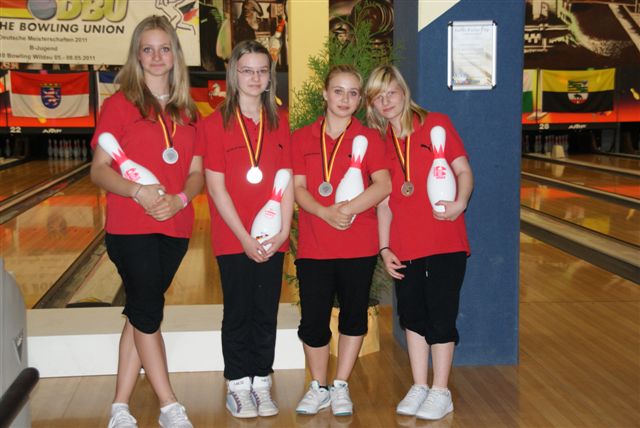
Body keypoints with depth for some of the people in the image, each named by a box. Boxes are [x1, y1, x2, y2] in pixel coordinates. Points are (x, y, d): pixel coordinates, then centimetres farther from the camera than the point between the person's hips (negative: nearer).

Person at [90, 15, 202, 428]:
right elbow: (99, 169, -6)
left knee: (141, 315, 10)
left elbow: (197, 172, 8)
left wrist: (180, 198, -13)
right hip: (130, 228, -4)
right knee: (148, 316, -1)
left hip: (175, 227, 4)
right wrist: (138, 191, -23)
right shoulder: (120, 104, -2)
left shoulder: (186, 111, 10)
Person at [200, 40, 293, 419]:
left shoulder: (279, 122, 6)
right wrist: (245, 238, -13)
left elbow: (286, 181, 4)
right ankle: (238, 386, 19)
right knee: (238, 313, 7)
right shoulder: (216, 124, -5)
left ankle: (262, 384, 22)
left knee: (267, 313, 9)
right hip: (233, 239, -3)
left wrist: (283, 231, -6)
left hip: (273, 240, 3)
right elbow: (216, 188, -9)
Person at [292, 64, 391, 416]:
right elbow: (298, 187, -1)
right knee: (313, 320, 2)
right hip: (313, 245, 0)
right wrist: (326, 213, -18)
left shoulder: (369, 138, 3)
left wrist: (346, 209, -19)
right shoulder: (301, 138, 6)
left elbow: (383, 185, -9)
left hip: (359, 245, 0)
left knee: (354, 315, 9)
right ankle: (318, 387, 23)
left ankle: (341, 386, 25)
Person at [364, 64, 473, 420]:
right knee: (413, 314, 11)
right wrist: (384, 247, 5)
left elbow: (463, 170, -3)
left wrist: (460, 202, -22)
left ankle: (441, 392, 11)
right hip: (404, 246, 4)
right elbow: (384, 199, 10)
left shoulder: (436, 123, 0)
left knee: (440, 315, -1)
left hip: (444, 240, -4)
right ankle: (419, 387, 24)